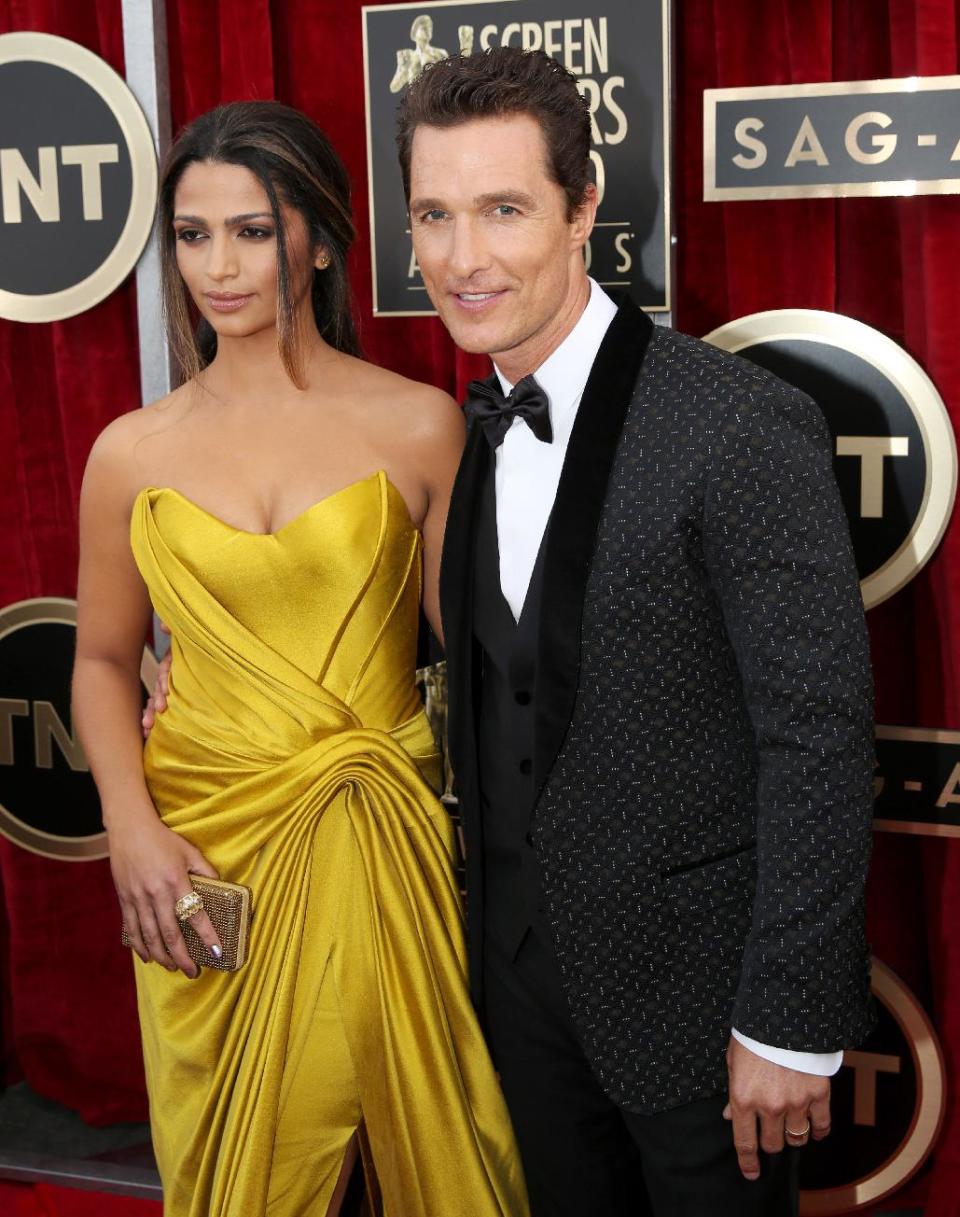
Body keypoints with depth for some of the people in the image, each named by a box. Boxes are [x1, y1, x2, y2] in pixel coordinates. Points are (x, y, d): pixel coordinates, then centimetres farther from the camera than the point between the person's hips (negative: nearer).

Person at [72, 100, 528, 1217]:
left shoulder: (417, 428, -4)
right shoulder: (133, 453, 1)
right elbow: (104, 660, 10)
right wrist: (131, 830, -4)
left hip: (387, 849, -1)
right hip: (203, 854, 2)